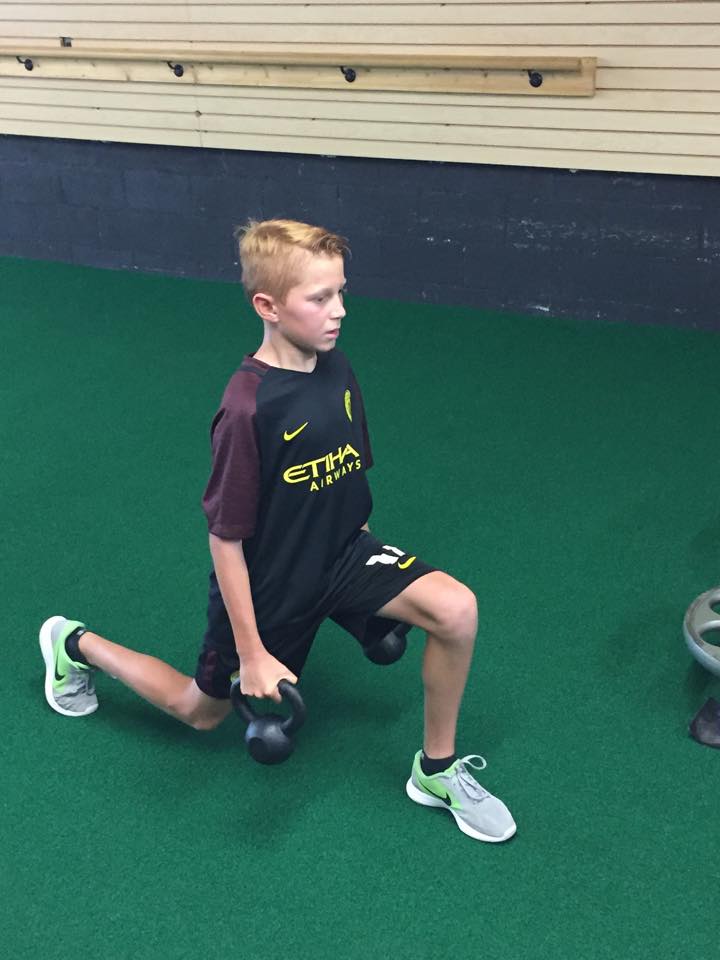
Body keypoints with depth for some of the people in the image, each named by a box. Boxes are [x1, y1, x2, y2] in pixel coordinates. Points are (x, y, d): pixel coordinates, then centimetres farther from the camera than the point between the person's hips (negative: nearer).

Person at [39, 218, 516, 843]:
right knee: (200, 712, 17)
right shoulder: (248, 409, -29)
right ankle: (76, 645, 41)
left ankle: (438, 770, 4)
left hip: (342, 552, 5)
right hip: (267, 584, -5)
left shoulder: (336, 370, -8)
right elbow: (225, 538, -22)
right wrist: (252, 653, -18)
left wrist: (369, 572, 16)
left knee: (457, 609, -18)